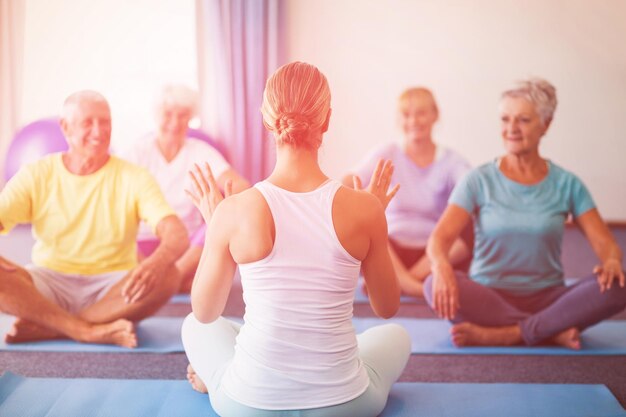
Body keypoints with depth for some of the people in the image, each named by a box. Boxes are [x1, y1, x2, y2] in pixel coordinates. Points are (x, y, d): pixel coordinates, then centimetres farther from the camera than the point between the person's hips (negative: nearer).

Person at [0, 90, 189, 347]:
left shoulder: (133, 178, -4)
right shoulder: (36, 176, 2)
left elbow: (178, 235, -17)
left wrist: (158, 261, -41)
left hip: (111, 288, 0)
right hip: (49, 285, 1)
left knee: (166, 277, -31)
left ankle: (44, 328, -25)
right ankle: (91, 332, -26)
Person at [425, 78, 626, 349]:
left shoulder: (566, 184, 5)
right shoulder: (479, 181, 0)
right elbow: (441, 236, -11)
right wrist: (441, 265, -34)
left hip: (547, 298, 1)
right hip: (488, 298, -1)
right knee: (437, 286, -31)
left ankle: (502, 335, -26)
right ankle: (553, 333, -24)